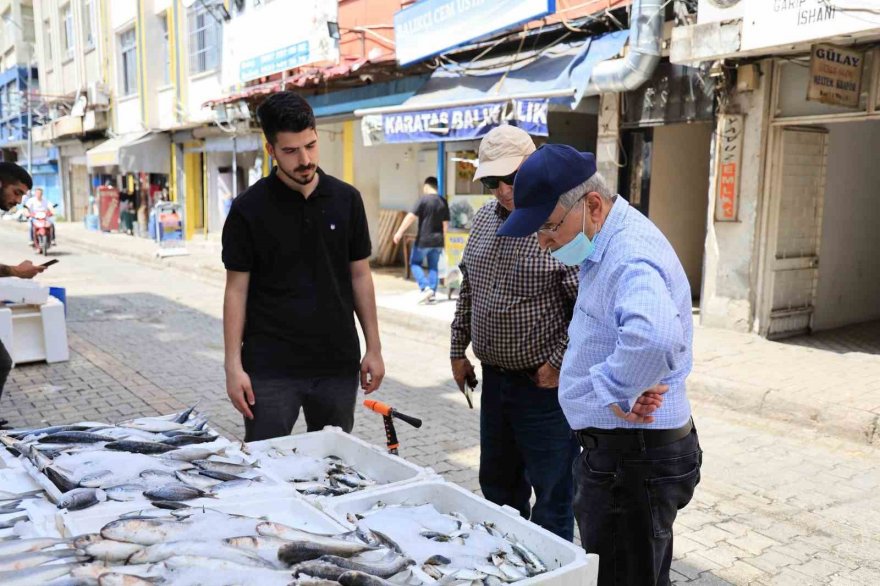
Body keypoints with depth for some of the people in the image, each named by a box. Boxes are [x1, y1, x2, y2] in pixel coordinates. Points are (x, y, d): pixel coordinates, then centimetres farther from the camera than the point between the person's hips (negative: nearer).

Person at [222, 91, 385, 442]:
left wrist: (373, 348, 4)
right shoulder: (249, 210, -5)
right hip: (271, 369, -2)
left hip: (337, 364, 3)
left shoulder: (346, 200, 2)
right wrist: (234, 365, -8)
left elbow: (360, 275, 7)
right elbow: (237, 289, -3)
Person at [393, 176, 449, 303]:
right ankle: (432, 294, 10)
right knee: (433, 266, 13)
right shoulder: (443, 202, 5)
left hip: (423, 240, -5)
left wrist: (399, 232, -12)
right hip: (437, 240, 5)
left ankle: (426, 288, -6)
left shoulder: (424, 199, -11)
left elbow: (411, 217, -15)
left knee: (415, 263, 10)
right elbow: (445, 224, 8)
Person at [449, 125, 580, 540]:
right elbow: (468, 289, 17)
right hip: (494, 378, 8)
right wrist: (459, 349, 16)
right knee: (498, 485, 22)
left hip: (544, 384, -7)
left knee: (551, 494, 6)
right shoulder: (484, 219, 8)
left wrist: (559, 363, -16)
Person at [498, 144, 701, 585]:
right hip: (616, 449, 10)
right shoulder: (606, 246, 9)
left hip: (634, 458, -10)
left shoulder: (632, 256, -24)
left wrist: (617, 396, -29)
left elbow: (654, 337, -46)